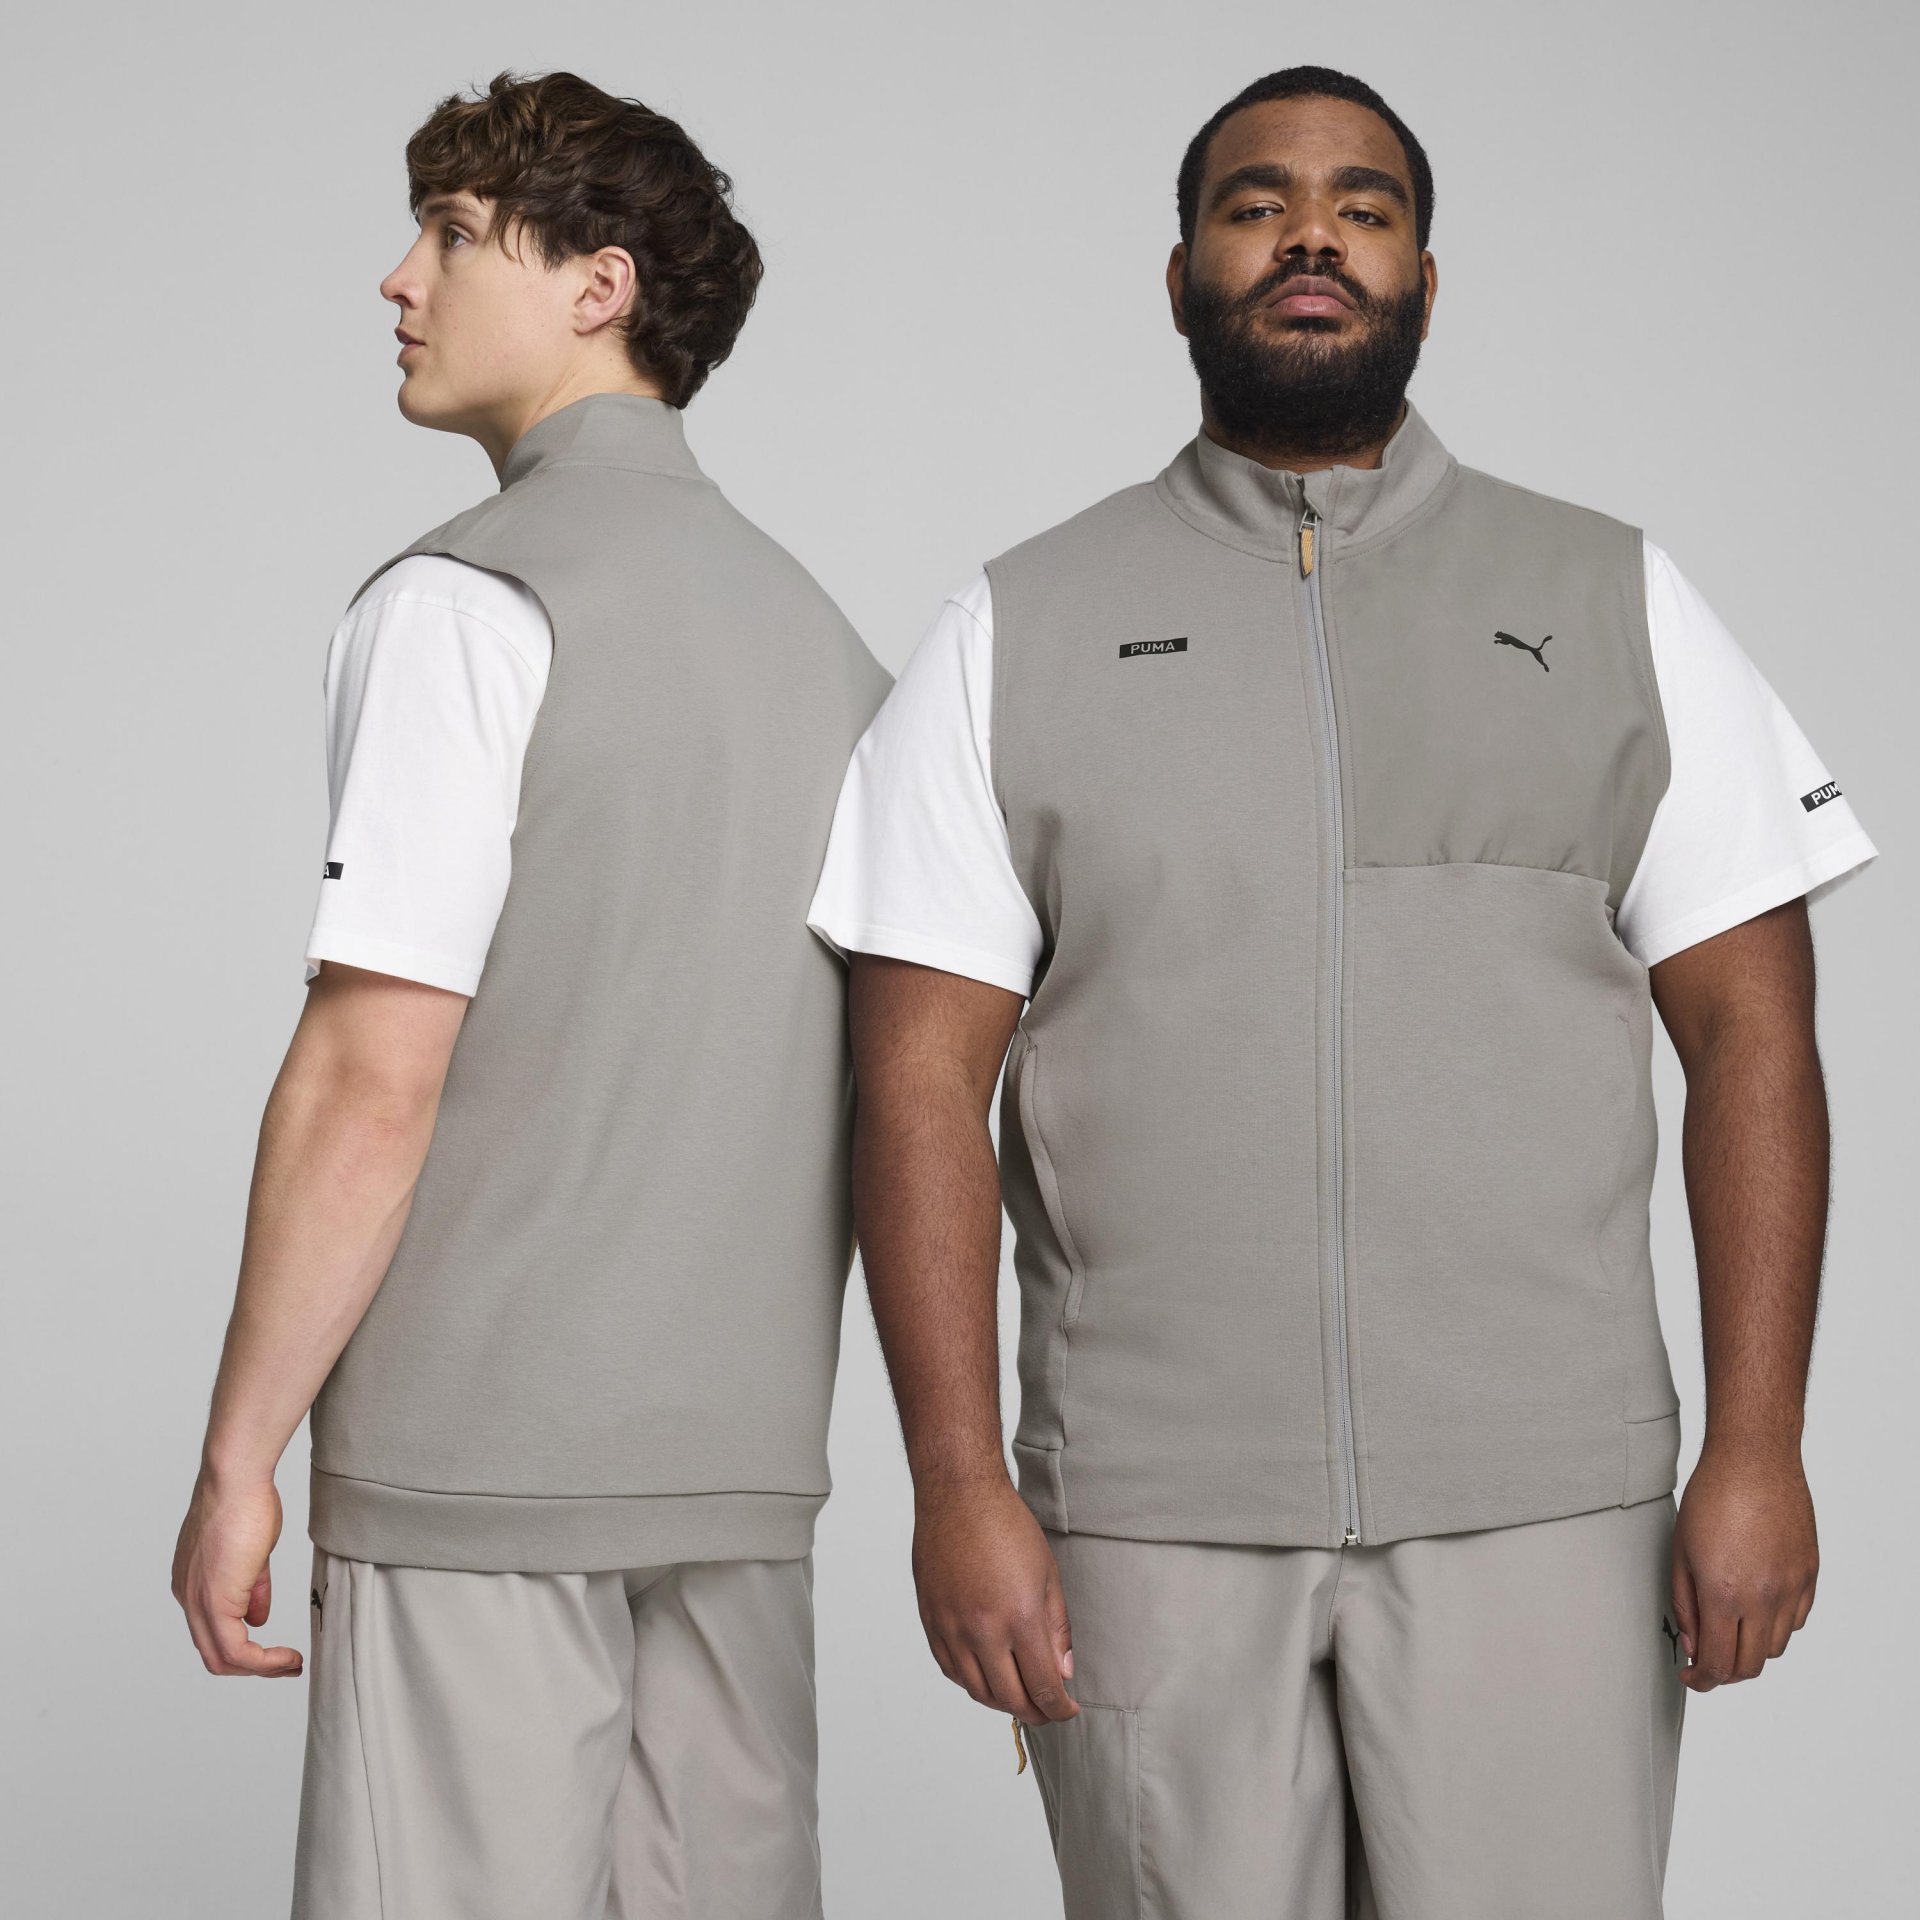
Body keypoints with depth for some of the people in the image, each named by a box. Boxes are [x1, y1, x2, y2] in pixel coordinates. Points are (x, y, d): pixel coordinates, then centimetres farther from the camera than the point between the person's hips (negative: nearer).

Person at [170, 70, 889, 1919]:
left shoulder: (467, 604, -10)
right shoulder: (818, 627, 13)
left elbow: (375, 1080, -15)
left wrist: (238, 1454, -9)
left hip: (479, 1459, -7)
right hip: (746, 1454, 7)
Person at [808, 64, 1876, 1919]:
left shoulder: (1612, 602, 8)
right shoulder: (1019, 631, 6)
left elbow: (1749, 1029, 4)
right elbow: (922, 1082, 1)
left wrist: (1757, 1448, -4)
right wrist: (957, 1482, -7)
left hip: (1537, 1505, 0)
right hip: (1153, 1520, 0)